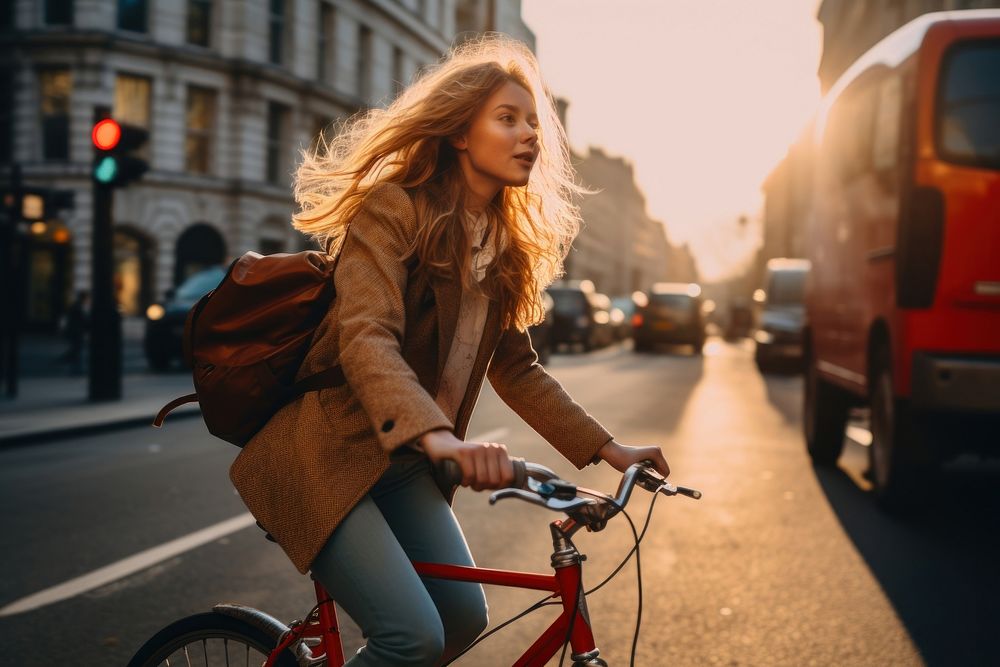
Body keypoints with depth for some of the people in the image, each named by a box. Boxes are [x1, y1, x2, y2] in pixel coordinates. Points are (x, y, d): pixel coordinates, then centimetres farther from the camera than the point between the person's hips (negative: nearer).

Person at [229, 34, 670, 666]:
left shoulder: (505, 242, 8)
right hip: (326, 455, -8)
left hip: (402, 461, 8)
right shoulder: (393, 209, -16)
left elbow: (515, 368, 12)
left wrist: (608, 448, 4)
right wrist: (440, 439, -49)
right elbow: (366, 337, -32)